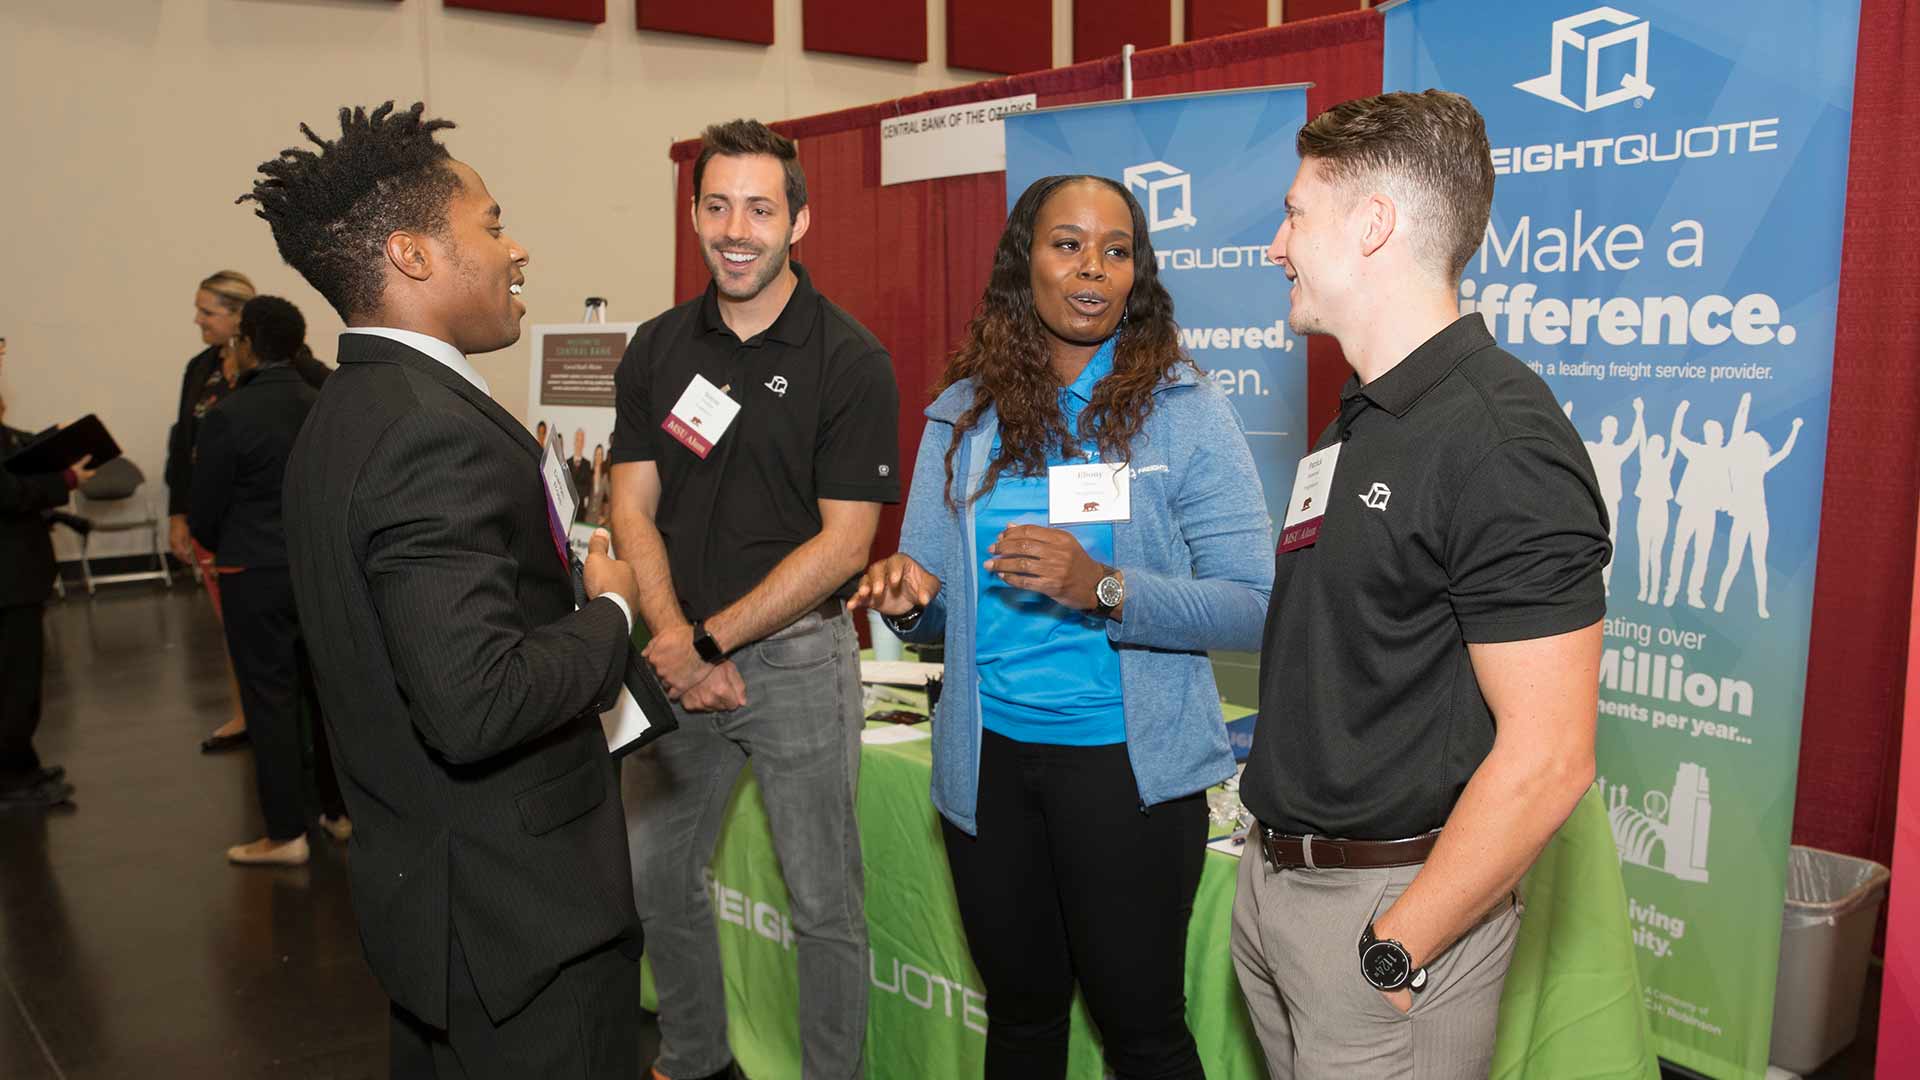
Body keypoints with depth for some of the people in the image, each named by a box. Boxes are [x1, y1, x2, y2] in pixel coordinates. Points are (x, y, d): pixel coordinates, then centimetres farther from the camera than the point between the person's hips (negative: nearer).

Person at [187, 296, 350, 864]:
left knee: (271, 698, 2)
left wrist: (222, 549, 13)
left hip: (257, 576, -5)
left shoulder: (228, 416, -14)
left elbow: (204, 512, -6)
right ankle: (340, 811, 24)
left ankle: (286, 834, 7)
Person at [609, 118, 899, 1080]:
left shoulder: (849, 360, -9)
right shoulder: (657, 347, 5)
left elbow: (842, 542, -12)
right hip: (679, 656, 5)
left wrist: (710, 639, -16)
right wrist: (672, 641, -13)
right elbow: (632, 508, 2)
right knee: (654, 880, 17)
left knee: (823, 904, 6)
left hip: (795, 655, -4)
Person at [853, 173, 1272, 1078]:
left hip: (1128, 763, -3)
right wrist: (909, 600, -15)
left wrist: (1103, 589, -25)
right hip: (989, 760, 4)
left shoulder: (1185, 412, -7)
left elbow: (1253, 607, -12)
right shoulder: (964, 417, 3)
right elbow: (943, 608, 8)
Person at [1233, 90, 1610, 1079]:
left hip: (1391, 900, -8)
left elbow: (1546, 760, -22)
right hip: (1276, 876, 8)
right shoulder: (1360, 421, 10)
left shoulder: (1500, 439, -19)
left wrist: (1395, 954, -18)